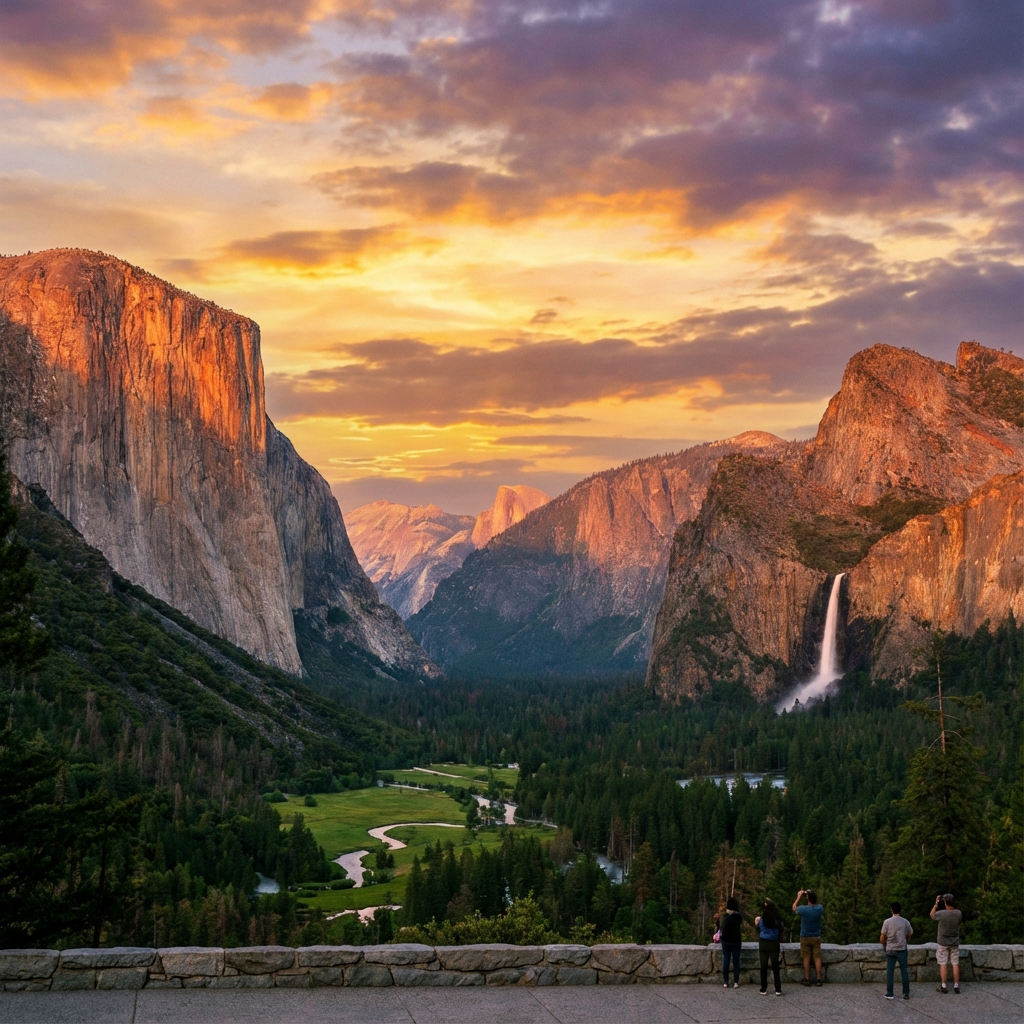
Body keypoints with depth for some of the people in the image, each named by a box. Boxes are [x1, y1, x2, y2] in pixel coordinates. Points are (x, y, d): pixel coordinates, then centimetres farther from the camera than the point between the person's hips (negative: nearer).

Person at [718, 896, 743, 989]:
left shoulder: (723, 917, -6)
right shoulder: (738, 916, -10)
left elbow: (720, 928, 1)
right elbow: (741, 925, 7)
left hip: (726, 942, 1)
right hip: (736, 942, -1)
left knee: (725, 961, 5)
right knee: (736, 961, 5)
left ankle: (725, 982, 6)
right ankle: (736, 982, 3)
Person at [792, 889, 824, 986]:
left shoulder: (803, 909, -19)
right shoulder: (819, 908, -13)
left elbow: (794, 908, 4)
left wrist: (799, 897, 12)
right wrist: (810, 895, 11)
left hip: (805, 938, -2)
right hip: (816, 937, 2)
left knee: (806, 958, 7)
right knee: (817, 958, 6)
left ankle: (807, 979, 11)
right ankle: (818, 980, 7)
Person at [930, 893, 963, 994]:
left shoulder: (941, 913, -20)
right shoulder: (958, 913, -11)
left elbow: (931, 915, 1)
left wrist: (936, 904, 2)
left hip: (943, 943, -3)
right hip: (955, 943, 3)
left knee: (943, 964, 6)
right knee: (955, 964, 8)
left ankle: (943, 986, 9)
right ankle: (956, 986, 10)